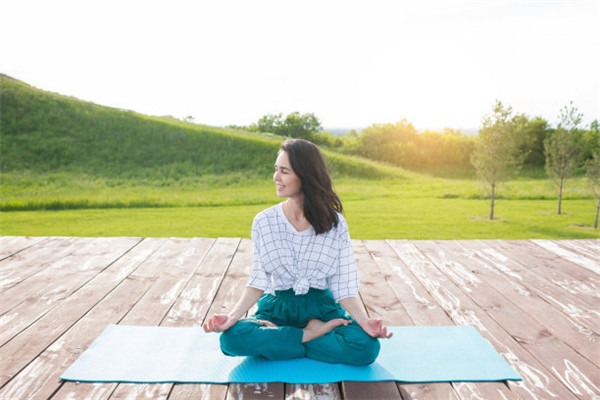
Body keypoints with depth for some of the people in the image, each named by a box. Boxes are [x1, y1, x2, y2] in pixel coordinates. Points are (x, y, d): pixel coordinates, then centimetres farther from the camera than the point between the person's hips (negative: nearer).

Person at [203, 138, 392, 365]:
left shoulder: (336, 224, -7)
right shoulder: (264, 222, -5)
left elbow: (344, 286, -6)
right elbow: (258, 282, -4)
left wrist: (364, 321, -23)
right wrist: (233, 316, -20)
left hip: (321, 307, 0)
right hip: (278, 307, 1)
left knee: (366, 347, -29)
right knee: (233, 338, -30)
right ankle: (314, 333, -13)